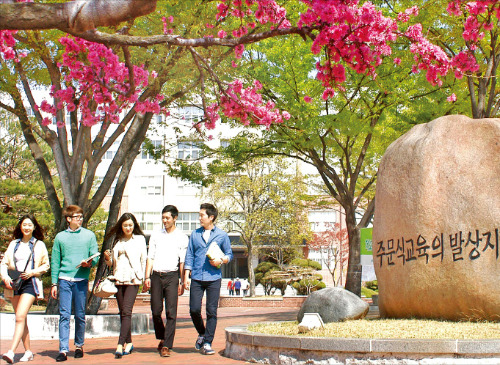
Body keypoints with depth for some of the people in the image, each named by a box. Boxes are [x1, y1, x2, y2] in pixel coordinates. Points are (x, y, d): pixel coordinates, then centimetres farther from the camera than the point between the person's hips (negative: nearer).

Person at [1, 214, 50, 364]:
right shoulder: (14, 244, 14)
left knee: (20, 317, -17)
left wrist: (32, 272, -8)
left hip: (30, 283, -4)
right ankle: (28, 351, 16)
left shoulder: (39, 245, 6)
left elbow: (46, 265, 7)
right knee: (21, 319, 7)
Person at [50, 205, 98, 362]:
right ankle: (63, 349, -6)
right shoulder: (60, 237, 9)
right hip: (64, 279, 0)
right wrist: (54, 283, 5)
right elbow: (55, 262, 10)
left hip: (81, 280, 0)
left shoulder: (89, 235, 9)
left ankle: (79, 345, 20)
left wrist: (89, 263, -15)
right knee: (64, 314, -6)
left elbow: (95, 256, 7)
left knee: (80, 315, 6)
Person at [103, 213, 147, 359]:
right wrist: (107, 257, -4)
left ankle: (120, 344, -20)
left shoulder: (140, 239, 8)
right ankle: (128, 343, 17)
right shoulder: (117, 241, 15)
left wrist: (145, 278, 2)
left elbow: (144, 259, 7)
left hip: (133, 279, -4)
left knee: (126, 311, -14)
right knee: (122, 312, 7)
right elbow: (111, 263, 17)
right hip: (119, 279, 4)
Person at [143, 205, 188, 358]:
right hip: (156, 275, 3)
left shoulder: (182, 238, 6)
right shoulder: (156, 235, 13)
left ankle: (166, 346, -6)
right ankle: (162, 338, 26)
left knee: (171, 312, -8)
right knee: (156, 311, 4)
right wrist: (147, 277, 2)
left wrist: (182, 282, -2)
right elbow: (150, 257, 12)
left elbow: (183, 261, 4)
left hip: (172, 276, -3)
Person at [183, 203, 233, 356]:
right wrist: (186, 276, 4)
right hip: (196, 278, 2)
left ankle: (207, 343, 4)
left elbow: (229, 254, 12)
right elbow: (189, 256, 11)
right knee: (194, 309, -3)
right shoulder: (195, 234, 11)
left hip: (213, 278, -2)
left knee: (211, 312, -3)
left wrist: (221, 261, -9)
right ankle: (202, 334, 23)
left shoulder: (222, 235, 6)